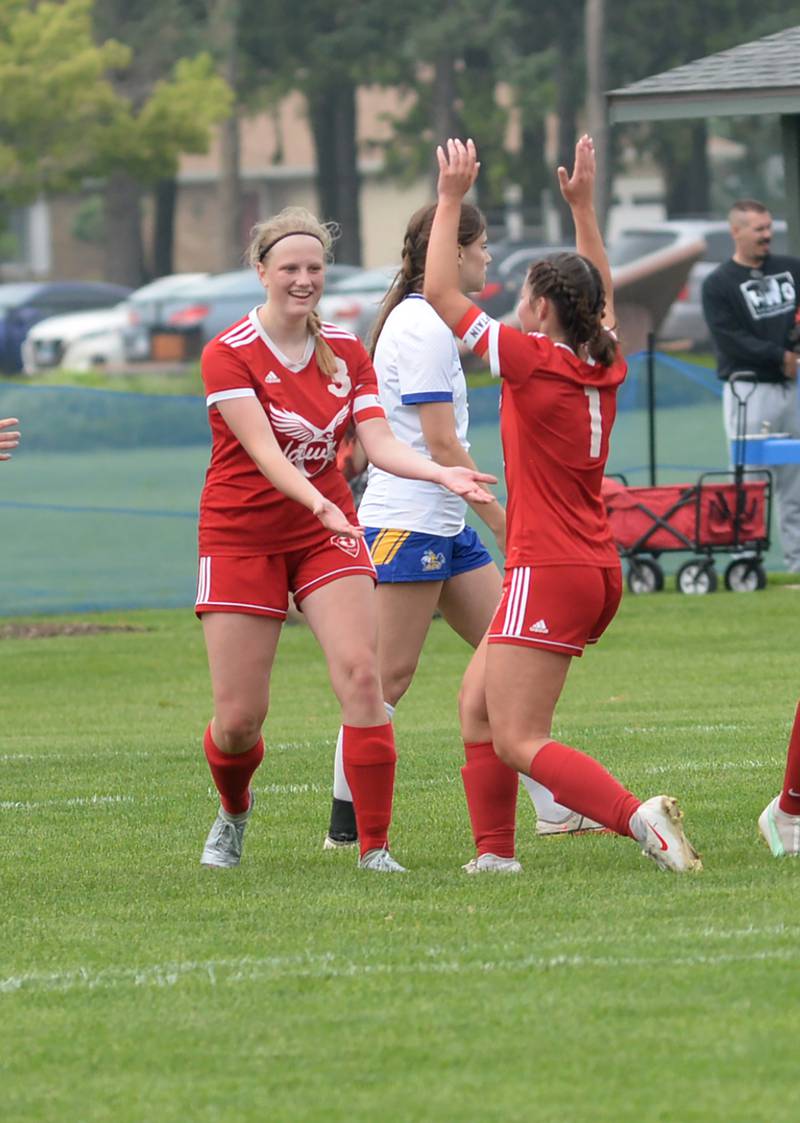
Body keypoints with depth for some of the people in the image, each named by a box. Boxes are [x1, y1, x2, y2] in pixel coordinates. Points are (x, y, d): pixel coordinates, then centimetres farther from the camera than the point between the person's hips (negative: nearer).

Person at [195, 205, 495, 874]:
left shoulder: (347, 353, 4)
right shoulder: (229, 355, -11)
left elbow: (380, 443, -5)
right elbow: (263, 450, -23)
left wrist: (442, 472, -24)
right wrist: (317, 502, -39)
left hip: (328, 534, 3)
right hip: (242, 536, -3)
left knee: (360, 673, -18)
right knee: (239, 718, -3)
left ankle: (375, 845, -13)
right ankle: (233, 812, 32)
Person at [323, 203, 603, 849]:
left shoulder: (422, 319, 15)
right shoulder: (424, 327, -15)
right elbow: (442, 443, -18)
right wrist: (506, 525, -15)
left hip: (446, 524, 10)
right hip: (407, 523, -10)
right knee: (389, 679, -6)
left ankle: (553, 808, 7)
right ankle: (345, 825, 0)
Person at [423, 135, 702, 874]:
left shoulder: (534, 361, -13)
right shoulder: (605, 366, 7)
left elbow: (441, 295, -7)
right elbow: (601, 296, 31)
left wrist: (452, 197, -1)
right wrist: (582, 207, 32)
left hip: (548, 572, -9)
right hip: (597, 569, 9)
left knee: (519, 742, -11)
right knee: (477, 706, 16)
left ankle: (641, 819, -26)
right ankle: (495, 854, 14)